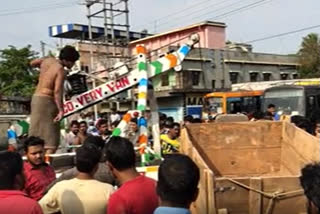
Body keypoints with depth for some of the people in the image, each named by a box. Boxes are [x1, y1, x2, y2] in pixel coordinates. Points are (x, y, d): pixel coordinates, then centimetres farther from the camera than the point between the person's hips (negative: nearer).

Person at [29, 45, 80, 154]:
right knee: (51, 135, -8)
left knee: (36, 133, 14)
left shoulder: (47, 60, 7)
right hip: (47, 101, -8)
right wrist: (61, 110, -27)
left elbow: (32, 63, 24)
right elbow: (57, 92, -24)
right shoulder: (61, 70, -16)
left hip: (36, 97, 8)